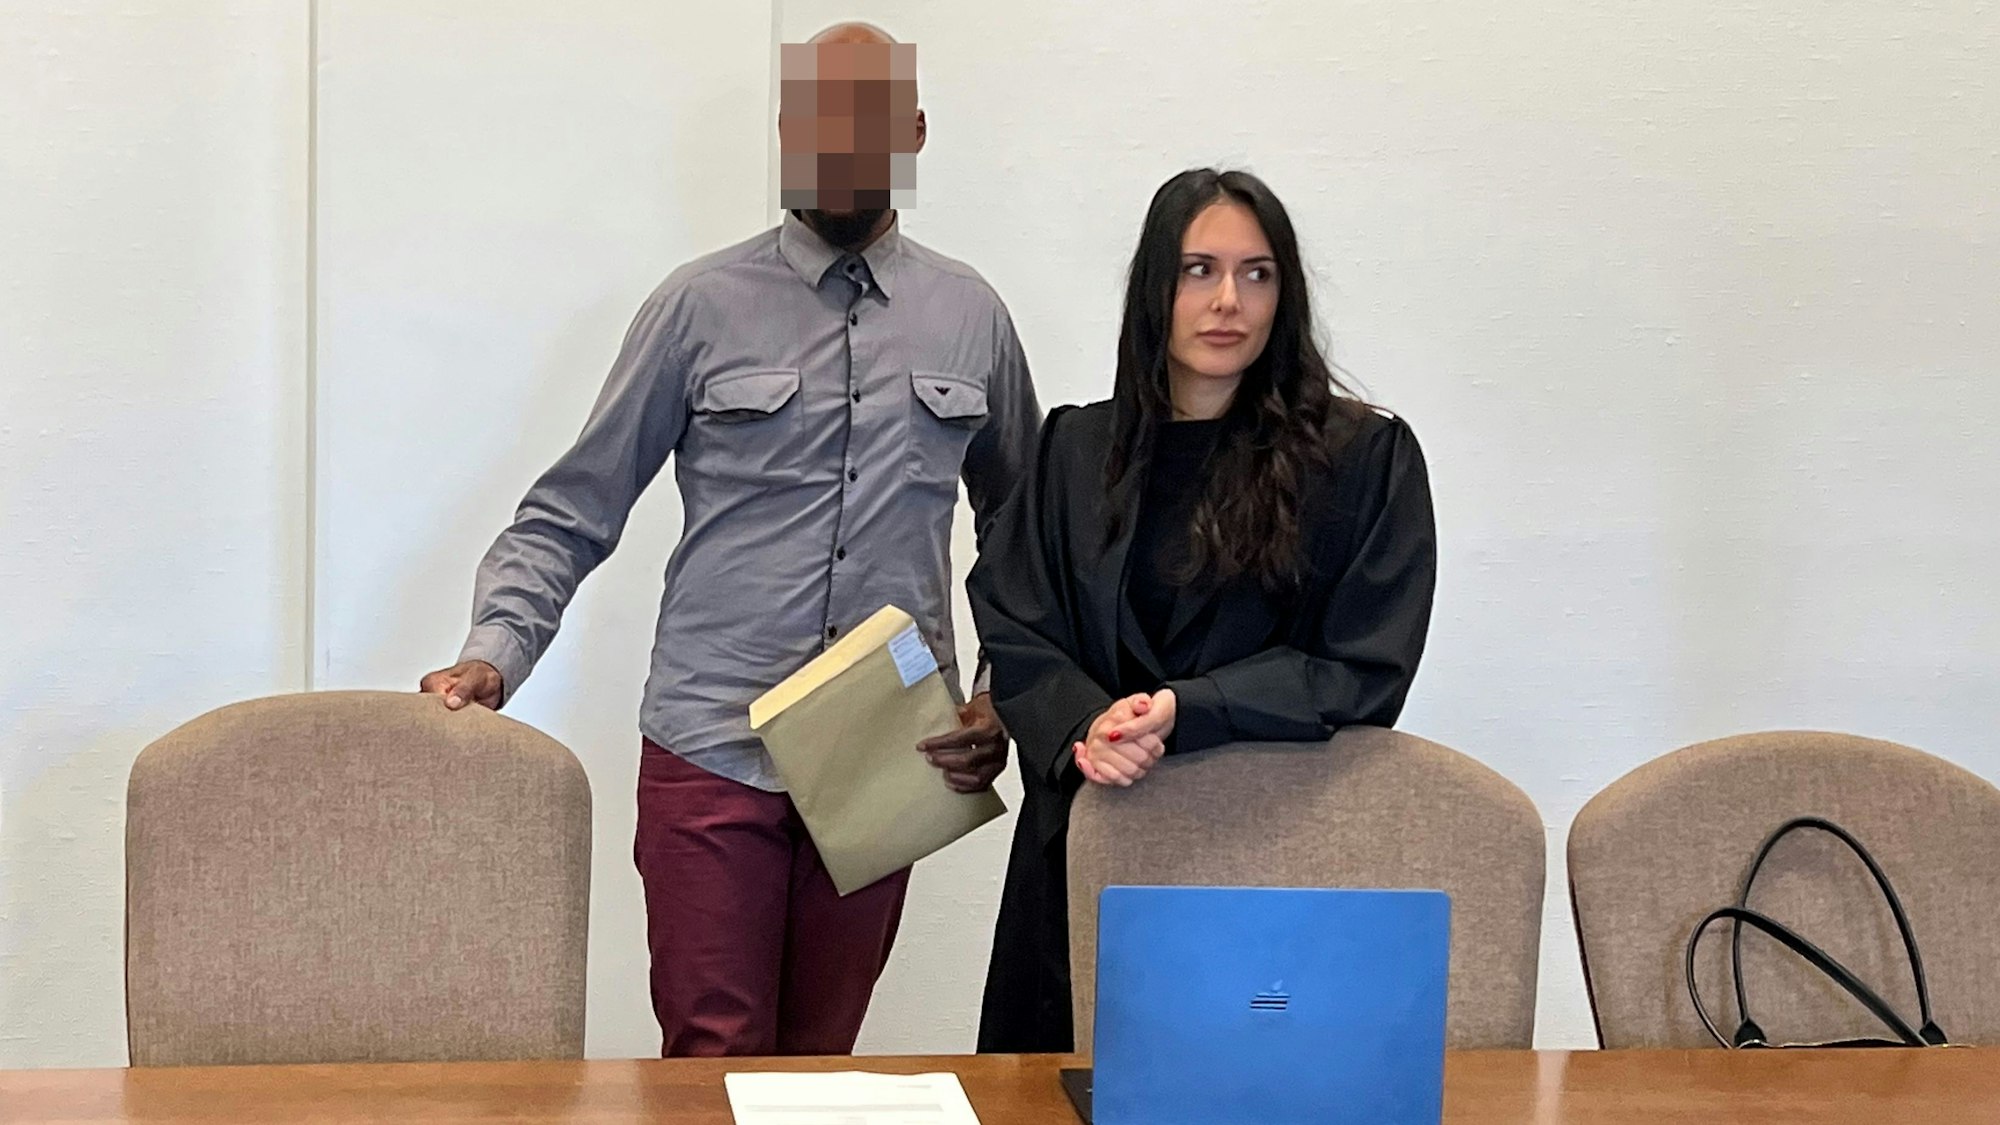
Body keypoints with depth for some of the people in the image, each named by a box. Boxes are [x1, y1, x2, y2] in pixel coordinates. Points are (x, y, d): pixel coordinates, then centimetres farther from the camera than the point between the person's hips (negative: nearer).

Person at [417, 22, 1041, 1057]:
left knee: (822, 1059, 9)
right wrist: (494, 652, -13)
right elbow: (574, 512, 1)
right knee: (713, 1059, -5)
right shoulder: (703, 304, 1)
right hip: (711, 750, -2)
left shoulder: (969, 317, 8)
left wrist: (1005, 702, 6)